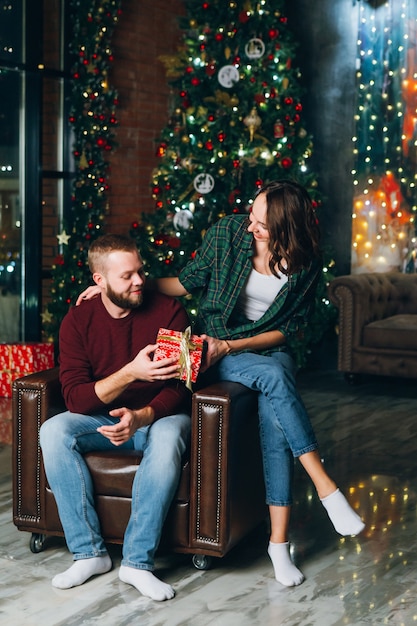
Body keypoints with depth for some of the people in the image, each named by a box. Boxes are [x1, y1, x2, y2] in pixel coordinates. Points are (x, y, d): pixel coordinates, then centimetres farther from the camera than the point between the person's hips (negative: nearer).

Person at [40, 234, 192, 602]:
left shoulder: (168, 311, -10)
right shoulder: (79, 320, -6)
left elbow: (180, 387, -13)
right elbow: (76, 398, -15)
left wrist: (141, 417, -32)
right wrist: (130, 373, -30)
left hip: (158, 416, -2)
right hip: (102, 418, 2)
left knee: (167, 438, -37)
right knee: (53, 432, -26)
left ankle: (138, 561, -27)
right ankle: (89, 553, -18)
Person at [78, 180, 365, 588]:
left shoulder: (306, 263, -8)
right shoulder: (228, 233, -9)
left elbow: (288, 328, -4)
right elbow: (187, 282, 3)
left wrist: (230, 345, -16)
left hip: (268, 349, 1)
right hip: (214, 346, -1)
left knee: (275, 423, -29)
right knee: (273, 376, -34)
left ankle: (279, 542, -23)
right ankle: (327, 490, -33)